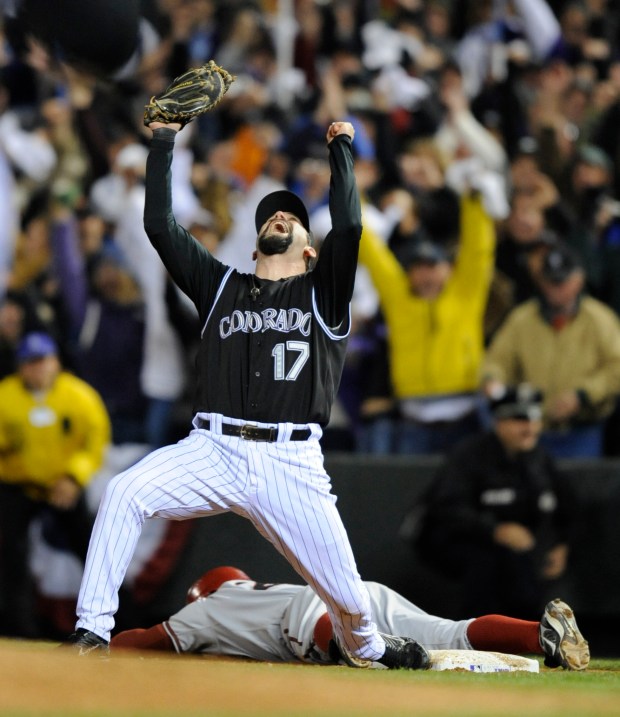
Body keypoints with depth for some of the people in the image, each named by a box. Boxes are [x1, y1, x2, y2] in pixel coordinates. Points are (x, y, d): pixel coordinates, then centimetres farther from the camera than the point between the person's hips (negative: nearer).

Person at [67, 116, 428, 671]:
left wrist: (341, 146, 6)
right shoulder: (221, 286, 21)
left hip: (292, 464, -1)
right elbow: (160, 225, 13)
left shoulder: (323, 293, 15)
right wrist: (163, 141, 11)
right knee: (124, 493, -27)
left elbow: (348, 226, -2)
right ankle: (92, 630, -22)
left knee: (349, 598, -1)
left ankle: (365, 649, 35)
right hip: (213, 452, 1)